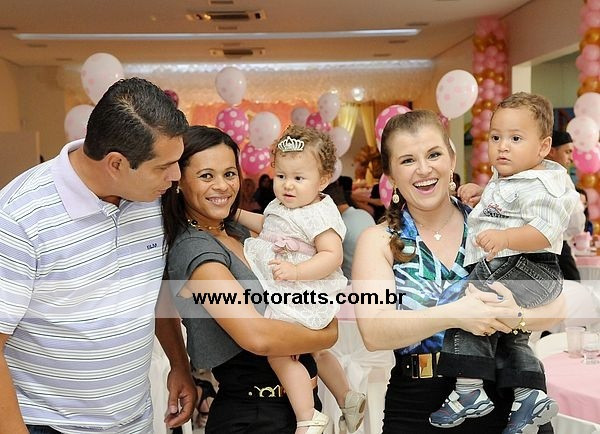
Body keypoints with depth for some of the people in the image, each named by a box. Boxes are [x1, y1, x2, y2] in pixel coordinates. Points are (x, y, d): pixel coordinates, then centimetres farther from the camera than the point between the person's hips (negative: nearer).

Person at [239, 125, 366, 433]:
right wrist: (237, 214, 20)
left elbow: (333, 255, -27)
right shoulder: (280, 206, 8)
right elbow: (265, 225, 29)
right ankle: (347, 398, 43)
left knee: (276, 349, -15)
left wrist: (296, 271, -36)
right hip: (283, 295, 10)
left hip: (306, 298, -10)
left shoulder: (319, 215, -19)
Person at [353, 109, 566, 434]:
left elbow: (556, 303, -4)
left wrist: (516, 318, -25)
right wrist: (452, 315, -28)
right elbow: (374, 333, -16)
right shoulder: (377, 242, -2)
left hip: (503, 397, 1)